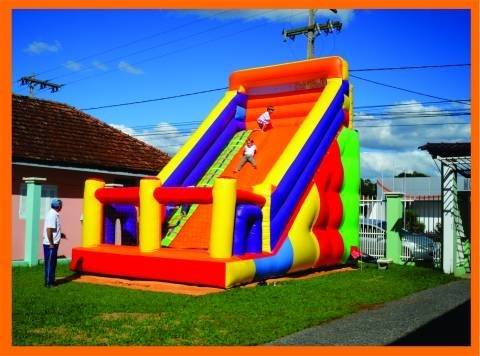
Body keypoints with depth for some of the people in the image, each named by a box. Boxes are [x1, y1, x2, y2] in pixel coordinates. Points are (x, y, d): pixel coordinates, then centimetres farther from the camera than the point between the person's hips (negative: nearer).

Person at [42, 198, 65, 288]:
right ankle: (48, 283, 5)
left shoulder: (54, 214, 12)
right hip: (50, 244, -10)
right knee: (49, 263, -2)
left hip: (53, 243, 10)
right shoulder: (52, 215, -18)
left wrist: (60, 235, 22)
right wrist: (51, 244, -22)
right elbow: (48, 230, -23)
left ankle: (51, 281, 24)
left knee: (52, 263, 16)